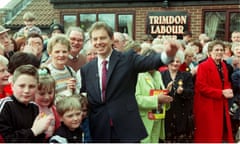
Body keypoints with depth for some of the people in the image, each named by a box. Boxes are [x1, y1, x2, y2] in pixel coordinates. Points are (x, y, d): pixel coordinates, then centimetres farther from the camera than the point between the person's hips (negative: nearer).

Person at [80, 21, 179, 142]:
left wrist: (168, 54, -39)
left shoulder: (128, 59, -1)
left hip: (128, 128, -3)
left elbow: (149, 61, -19)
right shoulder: (86, 69, 10)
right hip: (100, 131, 3)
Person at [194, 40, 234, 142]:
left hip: (221, 106, 8)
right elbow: (201, 87, -19)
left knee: (223, 134, 12)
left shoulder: (223, 65, 12)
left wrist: (228, 91, -3)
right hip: (207, 108, -8)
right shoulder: (203, 66, -13)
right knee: (209, 136, -1)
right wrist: (221, 93, -21)